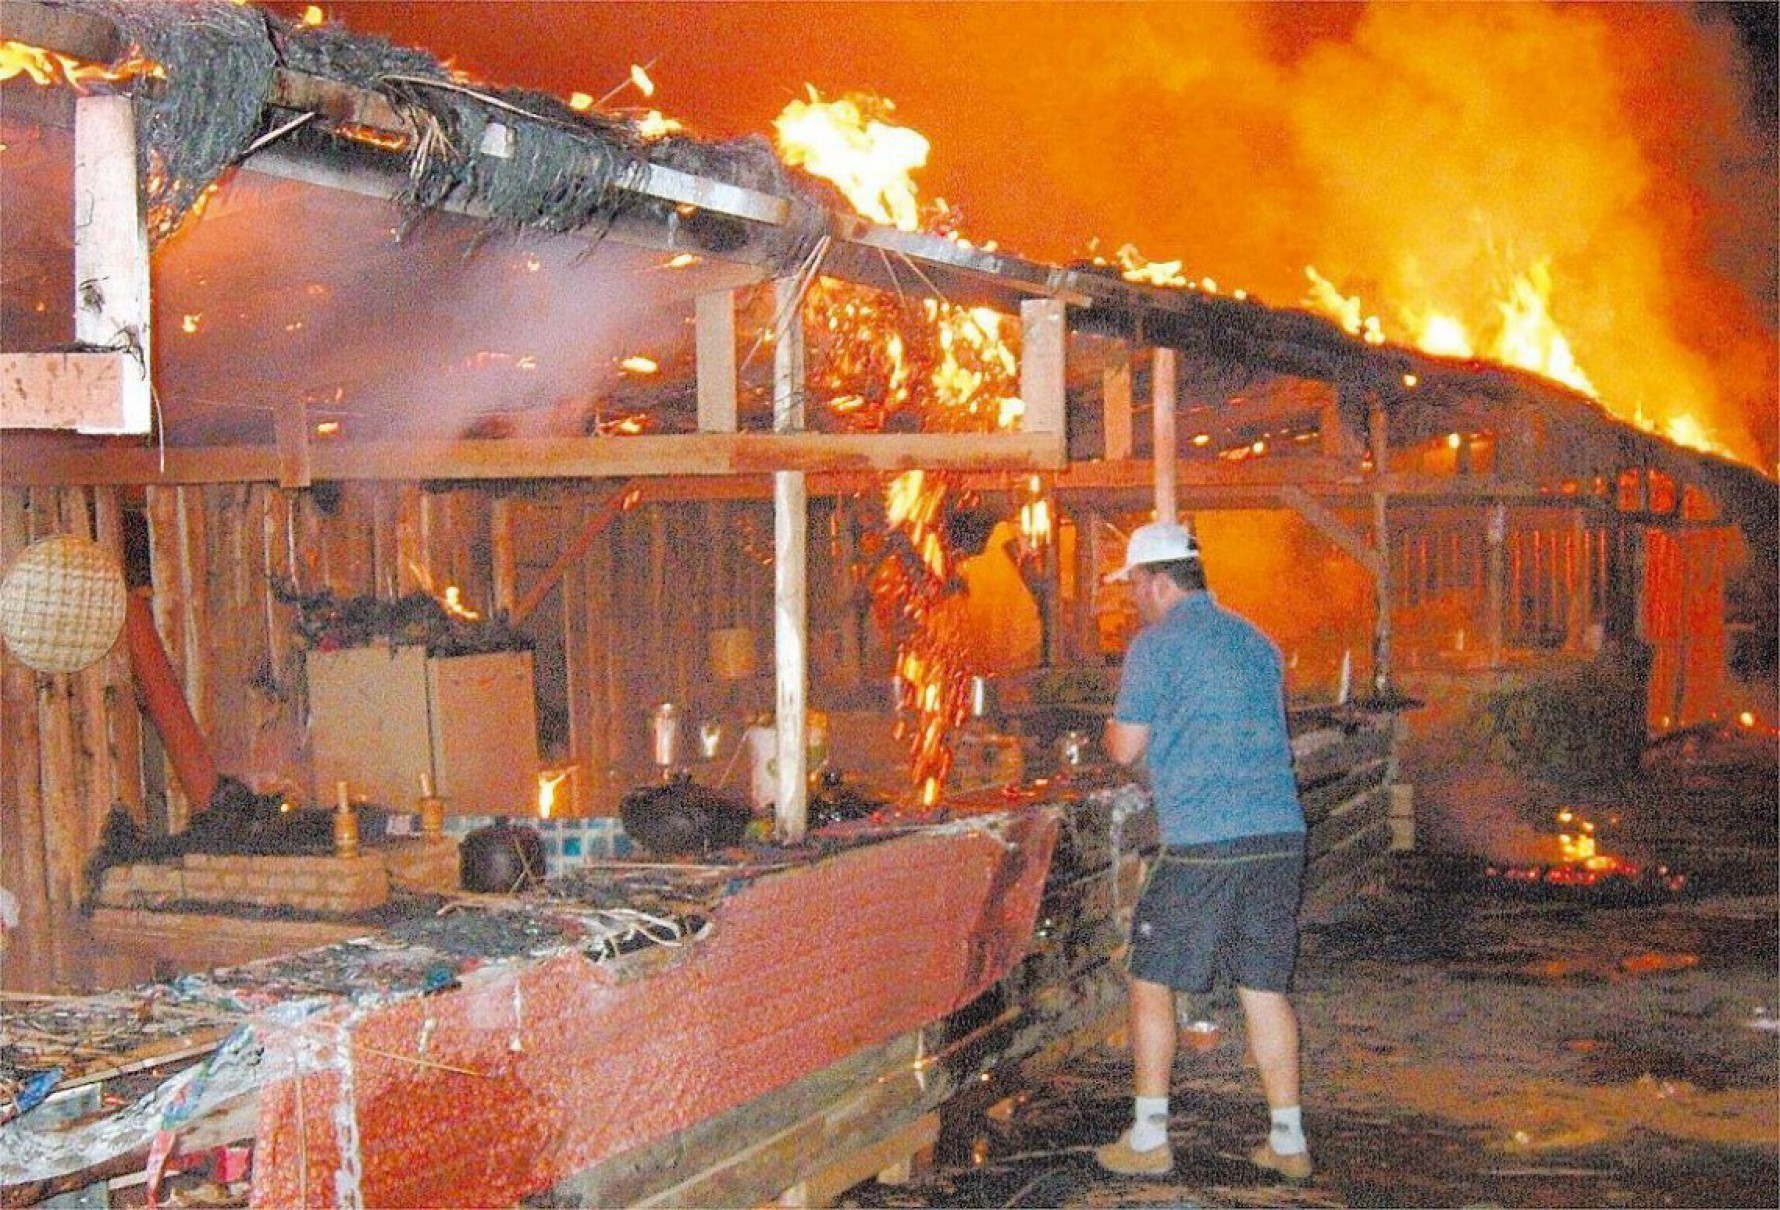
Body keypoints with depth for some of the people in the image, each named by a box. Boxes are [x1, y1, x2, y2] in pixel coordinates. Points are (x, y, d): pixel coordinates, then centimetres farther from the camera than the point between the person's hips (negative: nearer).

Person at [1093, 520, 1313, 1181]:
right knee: (1265, 986, 11)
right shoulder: (1255, 640, 17)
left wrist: (1115, 723, 17)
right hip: (1280, 834, 6)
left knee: (1151, 982, 6)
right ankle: (1288, 1140, 13)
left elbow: (1125, 748, -5)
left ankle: (1149, 1139, 8)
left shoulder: (1155, 644, -3)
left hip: (1203, 843, -6)